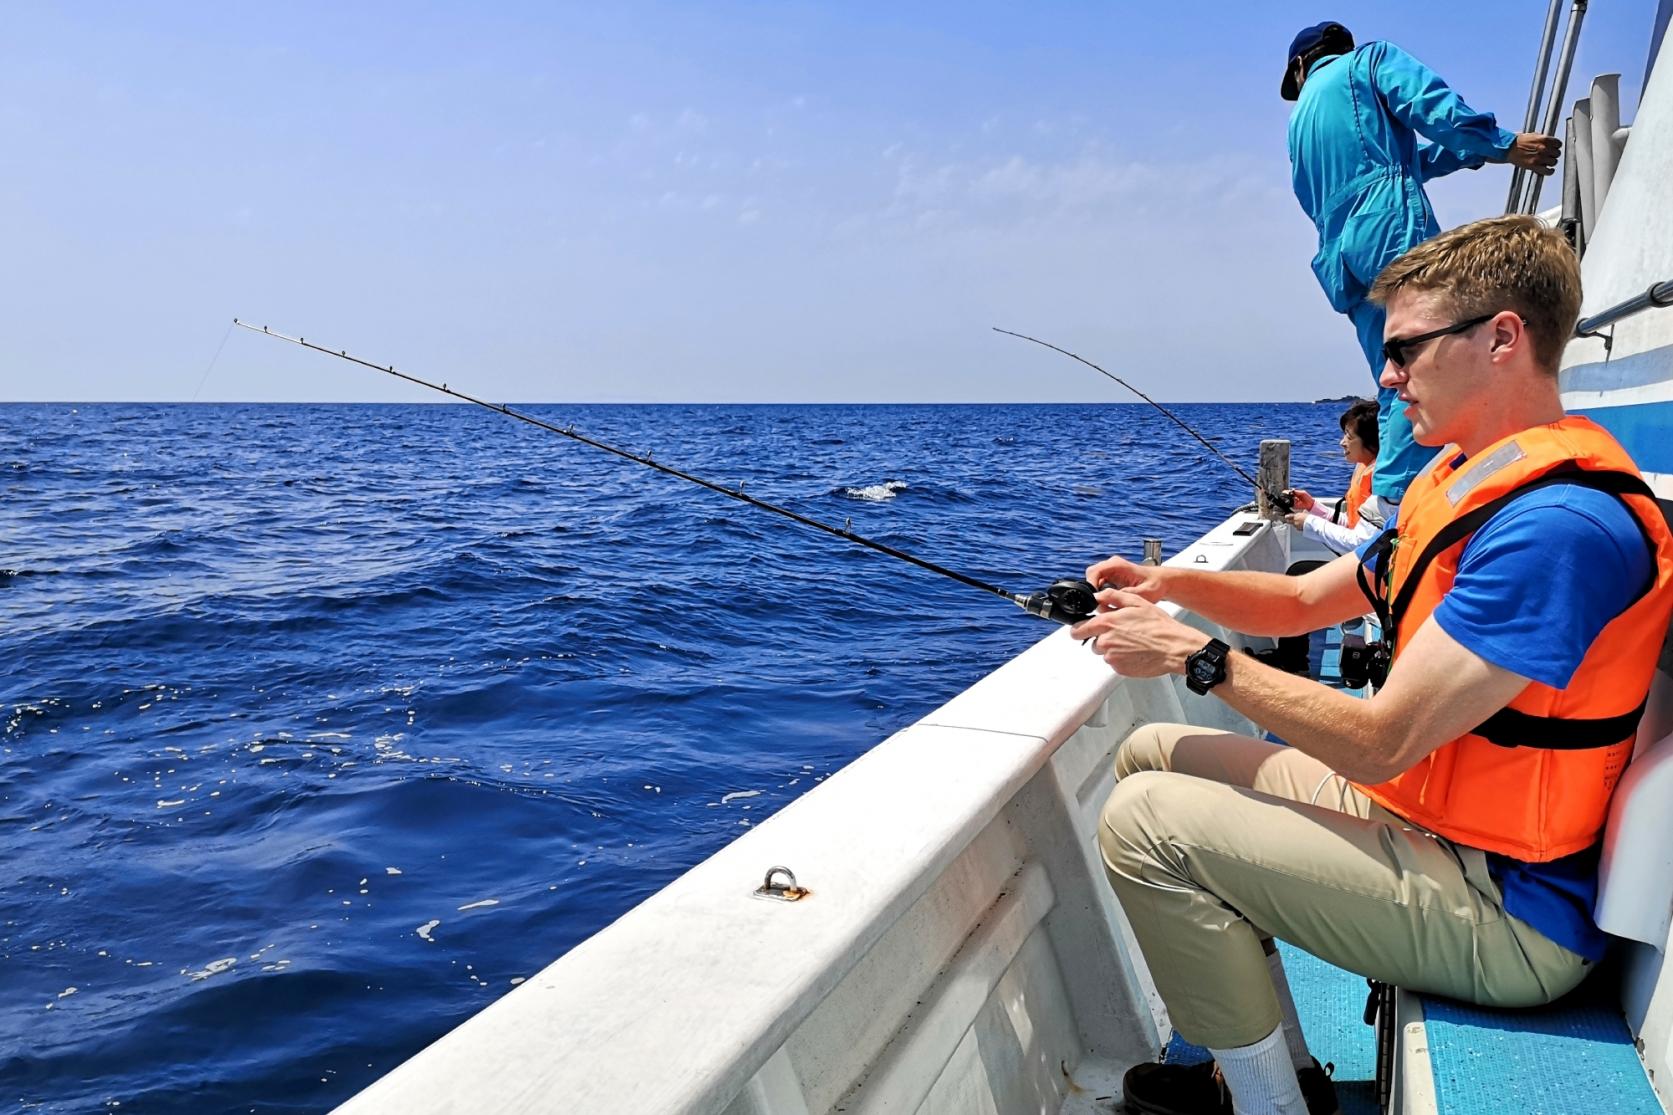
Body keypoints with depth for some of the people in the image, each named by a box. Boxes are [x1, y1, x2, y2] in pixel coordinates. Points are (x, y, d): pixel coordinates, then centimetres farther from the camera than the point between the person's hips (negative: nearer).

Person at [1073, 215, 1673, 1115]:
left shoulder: (1561, 525, -25)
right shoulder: (1467, 482, 8)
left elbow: (1379, 743, -26)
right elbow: (1301, 602, 15)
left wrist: (1198, 656, -17)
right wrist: (1171, 584, -2)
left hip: (1510, 918, -10)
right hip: (1410, 806, 10)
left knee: (1144, 821, -20)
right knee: (1151, 754, 11)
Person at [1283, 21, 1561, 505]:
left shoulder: (1299, 118, 31)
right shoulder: (1367, 60, 14)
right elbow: (1433, 107, -5)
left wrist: (1475, 150, 31)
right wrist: (1505, 146, -3)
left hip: (1342, 258, 7)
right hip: (1393, 229, -7)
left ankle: (1393, 498, 2)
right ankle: (1397, 494, -24)